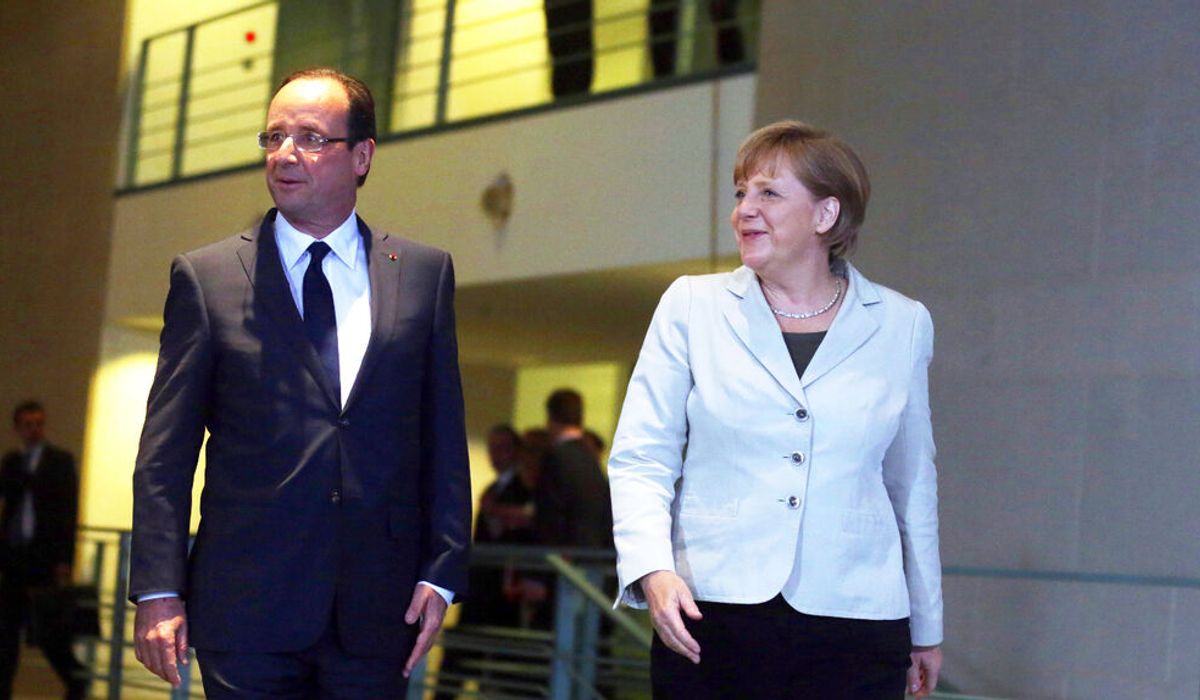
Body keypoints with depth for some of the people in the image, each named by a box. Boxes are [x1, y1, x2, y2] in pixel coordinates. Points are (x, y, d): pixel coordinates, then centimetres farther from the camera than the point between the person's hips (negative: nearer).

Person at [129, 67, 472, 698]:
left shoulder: (425, 273, 7)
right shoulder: (205, 278, 3)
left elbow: (444, 436, 7)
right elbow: (165, 451, 1)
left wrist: (441, 574, 0)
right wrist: (158, 591, -5)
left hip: (376, 617, 2)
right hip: (246, 615, -1)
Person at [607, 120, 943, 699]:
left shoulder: (901, 325, 7)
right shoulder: (692, 305, 4)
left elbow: (911, 483, 15)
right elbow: (640, 459, 2)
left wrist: (926, 627, 20)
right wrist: (653, 570, -15)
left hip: (855, 626, 1)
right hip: (710, 619, 0)